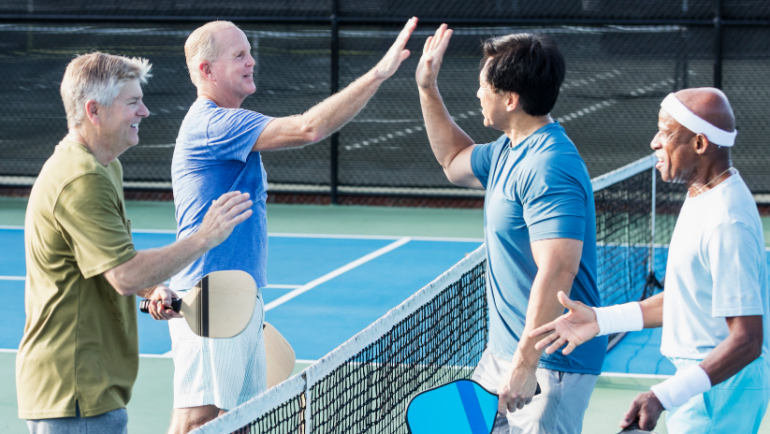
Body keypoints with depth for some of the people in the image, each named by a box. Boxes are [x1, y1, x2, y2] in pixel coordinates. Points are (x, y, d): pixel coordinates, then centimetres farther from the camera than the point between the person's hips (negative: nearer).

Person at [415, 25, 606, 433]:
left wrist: (525, 364, -32)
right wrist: (428, 89, 25)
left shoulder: (548, 168, -23)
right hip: (502, 352, 10)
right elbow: (455, 160, 34)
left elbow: (556, 274, -30)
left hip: (547, 364, -10)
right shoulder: (509, 151, 10)